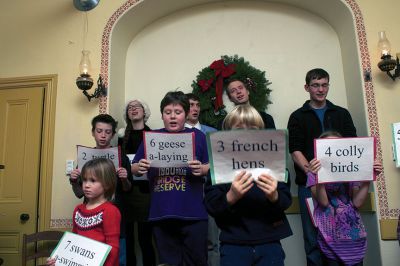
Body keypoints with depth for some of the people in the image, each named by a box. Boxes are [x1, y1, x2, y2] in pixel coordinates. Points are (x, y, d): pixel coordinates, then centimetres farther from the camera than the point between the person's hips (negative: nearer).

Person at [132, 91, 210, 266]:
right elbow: (134, 169, 9)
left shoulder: (197, 136, 2)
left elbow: (212, 168, 2)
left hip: (193, 213, -1)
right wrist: (139, 168, -12)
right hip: (161, 213, 2)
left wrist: (202, 169, -18)